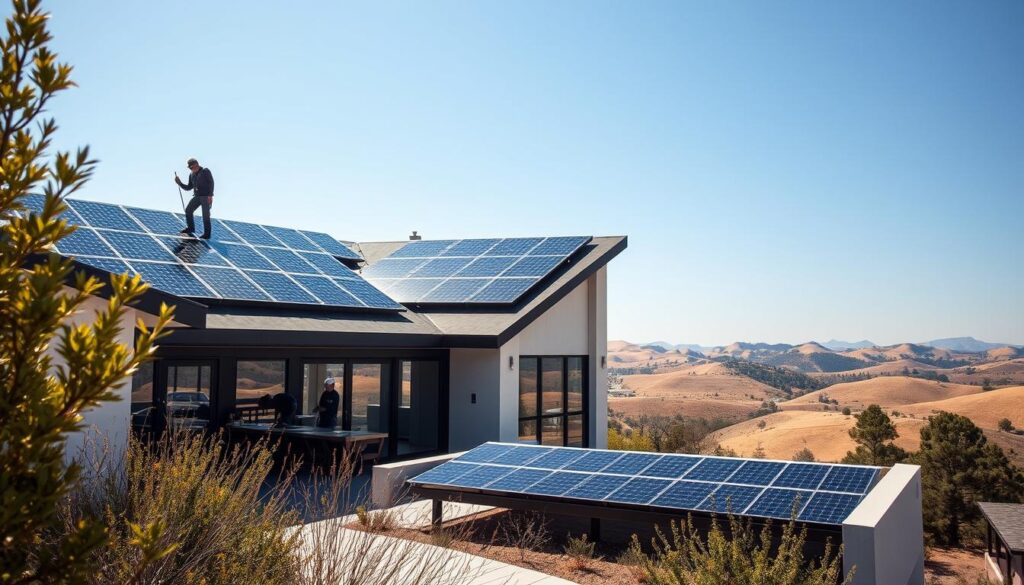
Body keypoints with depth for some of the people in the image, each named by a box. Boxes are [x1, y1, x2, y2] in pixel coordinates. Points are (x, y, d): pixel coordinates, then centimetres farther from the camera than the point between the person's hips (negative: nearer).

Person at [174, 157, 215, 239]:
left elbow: (211, 183, -10)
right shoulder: (191, 175, 15)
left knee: (205, 215, -7)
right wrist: (180, 183, 2)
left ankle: (207, 234, -3)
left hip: (206, 196, -7)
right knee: (188, 210, 3)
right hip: (197, 196, 7)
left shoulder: (205, 171, -3)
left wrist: (210, 195, -19)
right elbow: (189, 188, 19)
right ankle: (190, 228, 17)